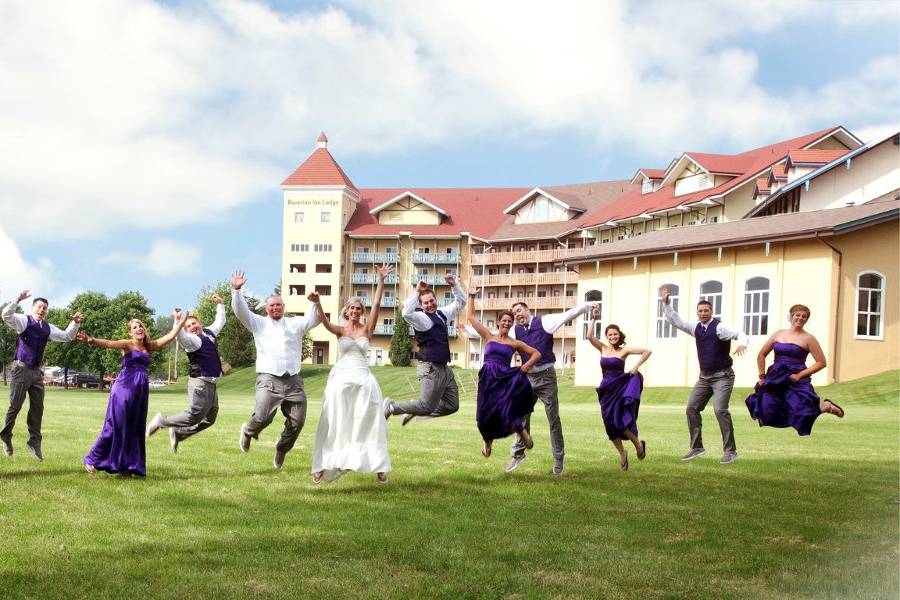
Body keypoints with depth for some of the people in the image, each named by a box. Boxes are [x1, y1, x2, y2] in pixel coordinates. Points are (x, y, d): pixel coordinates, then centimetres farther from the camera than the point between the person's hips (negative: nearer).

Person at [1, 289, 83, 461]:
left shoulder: (48, 328, 12)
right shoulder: (24, 321, -5)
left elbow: (67, 336, 19)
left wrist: (75, 323, 4)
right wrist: (17, 300, -33)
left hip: (36, 371, 5)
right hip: (21, 369, -5)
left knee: (37, 407, 3)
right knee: (15, 405, 0)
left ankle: (34, 441, 11)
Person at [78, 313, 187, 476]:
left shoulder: (148, 346, 17)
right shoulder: (127, 344, 1)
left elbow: (171, 336, 20)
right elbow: (109, 343, -17)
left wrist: (181, 322, 20)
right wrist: (91, 340, -34)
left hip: (141, 389, 6)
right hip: (125, 386, -6)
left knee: (135, 428, 5)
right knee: (115, 425, -6)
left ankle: (126, 466, 11)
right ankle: (91, 460, 4)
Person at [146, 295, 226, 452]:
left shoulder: (209, 332, 16)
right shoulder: (191, 340, -9)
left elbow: (220, 321, 34)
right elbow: (180, 337, -31)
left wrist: (220, 304, 33)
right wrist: (178, 321, -45)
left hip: (211, 385, 8)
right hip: (200, 383, -8)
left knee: (209, 419, 13)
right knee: (194, 415, -15)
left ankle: (178, 433, 23)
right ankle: (162, 421, 3)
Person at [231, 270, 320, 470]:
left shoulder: (295, 324, 17)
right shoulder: (259, 323, 12)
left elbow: (314, 319, 5)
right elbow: (241, 311, 1)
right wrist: (236, 290, -14)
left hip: (293, 381, 3)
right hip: (269, 380, -3)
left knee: (297, 422, -2)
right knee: (262, 417, -19)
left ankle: (281, 451, 24)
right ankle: (248, 431, 16)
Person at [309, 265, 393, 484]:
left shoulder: (366, 329, 8)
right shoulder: (340, 331, 6)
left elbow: (376, 304, -2)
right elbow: (325, 321, -13)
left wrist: (381, 280, -11)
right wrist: (317, 303, -32)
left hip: (363, 380, 1)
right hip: (341, 379, -1)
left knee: (368, 424, 1)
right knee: (335, 425, 1)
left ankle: (379, 468, 2)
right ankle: (322, 467, 5)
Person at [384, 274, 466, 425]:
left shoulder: (442, 314, 13)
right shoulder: (421, 318, -12)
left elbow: (460, 302, 22)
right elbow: (406, 313, -32)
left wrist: (455, 285, 5)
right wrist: (416, 291, -28)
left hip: (444, 368, 8)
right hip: (431, 369, -8)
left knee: (452, 406, 11)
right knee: (427, 407, -7)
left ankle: (415, 411, 24)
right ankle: (391, 407, 11)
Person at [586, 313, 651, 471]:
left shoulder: (624, 350, -3)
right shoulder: (603, 349, 7)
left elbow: (647, 351, -8)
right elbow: (590, 336, -6)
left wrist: (636, 367, -14)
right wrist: (594, 319, -8)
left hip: (620, 388, -4)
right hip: (606, 391, 4)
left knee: (619, 423, -14)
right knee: (610, 425, 3)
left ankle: (638, 443, 11)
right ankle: (622, 454, 22)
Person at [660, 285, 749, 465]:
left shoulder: (719, 327, -15)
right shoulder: (696, 327, 5)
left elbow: (741, 334, -24)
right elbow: (675, 320, 6)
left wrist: (742, 344, -47)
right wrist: (666, 303, -6)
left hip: (722, 376, -7)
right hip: (704, 376, 7)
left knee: (720, 410, -20)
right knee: (691, 408, 3)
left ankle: (730, 451, -11)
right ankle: (696, 447, 13)